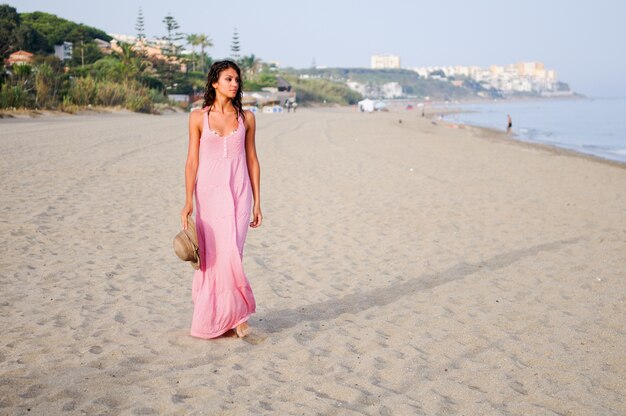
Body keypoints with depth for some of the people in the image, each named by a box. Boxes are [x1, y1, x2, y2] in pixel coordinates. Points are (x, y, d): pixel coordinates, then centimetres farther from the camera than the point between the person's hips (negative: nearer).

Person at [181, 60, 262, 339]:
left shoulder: (246, 118, 6)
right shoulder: (198, 117, 2)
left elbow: (252, 160, 9)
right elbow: (192, 161, 1)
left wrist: (257, 202, 7)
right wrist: (188, 201, -4)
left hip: (238, 192, 0)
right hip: (209, 192, 0)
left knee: (230, 253, -9)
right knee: (212, 255, 1)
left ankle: (234, 313, 7)